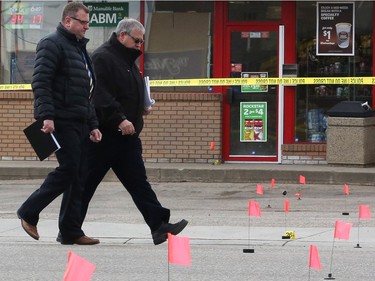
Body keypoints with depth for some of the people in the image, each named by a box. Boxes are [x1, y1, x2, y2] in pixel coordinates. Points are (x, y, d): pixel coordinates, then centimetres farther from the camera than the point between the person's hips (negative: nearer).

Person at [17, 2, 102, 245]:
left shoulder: (80, 49, 24)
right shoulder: (52, 44, -6)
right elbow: (40, 82, -16)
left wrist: (93, 124, 20)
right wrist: (47, 116, -25)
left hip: (79, 123, 9)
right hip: (61, 122, -9)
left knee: (78, 177, 5)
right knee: (68, 170, -12)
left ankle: (71, 232, 7)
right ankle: (29, 212, 2)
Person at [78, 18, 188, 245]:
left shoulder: (128, 60, 18)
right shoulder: (102, 58, -14)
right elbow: (100, 94, -24)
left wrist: (143, 107, 12)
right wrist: (119, 119, -29)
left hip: (127, 135, 9)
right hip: (104, 135, -9)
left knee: (138, 182, 3)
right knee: (87, 184, 1)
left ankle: (159, 225, -3)